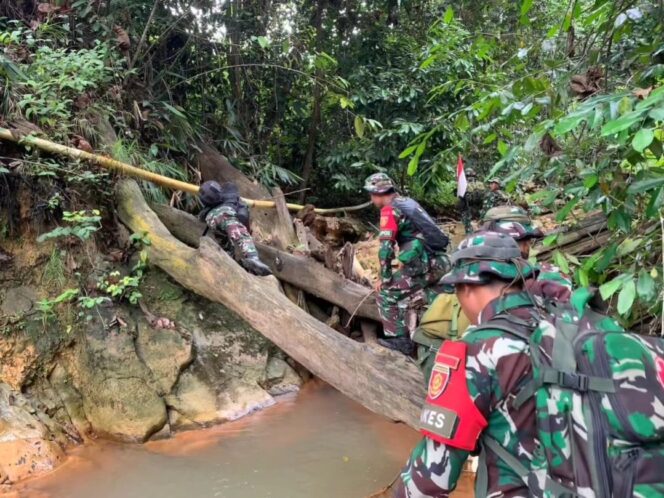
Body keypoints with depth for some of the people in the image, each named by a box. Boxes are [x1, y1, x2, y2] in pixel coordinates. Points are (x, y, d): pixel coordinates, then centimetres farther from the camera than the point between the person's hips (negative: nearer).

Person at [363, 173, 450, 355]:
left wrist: (384, 278, -4)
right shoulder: (408, 202, 21)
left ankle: (400, 340, 1)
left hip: (425, 264, -9)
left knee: (387, 294, -1)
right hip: (441, 260, 9)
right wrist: (405, 266, 36)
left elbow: (386, 247, -13)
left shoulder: (389, 210, -6)